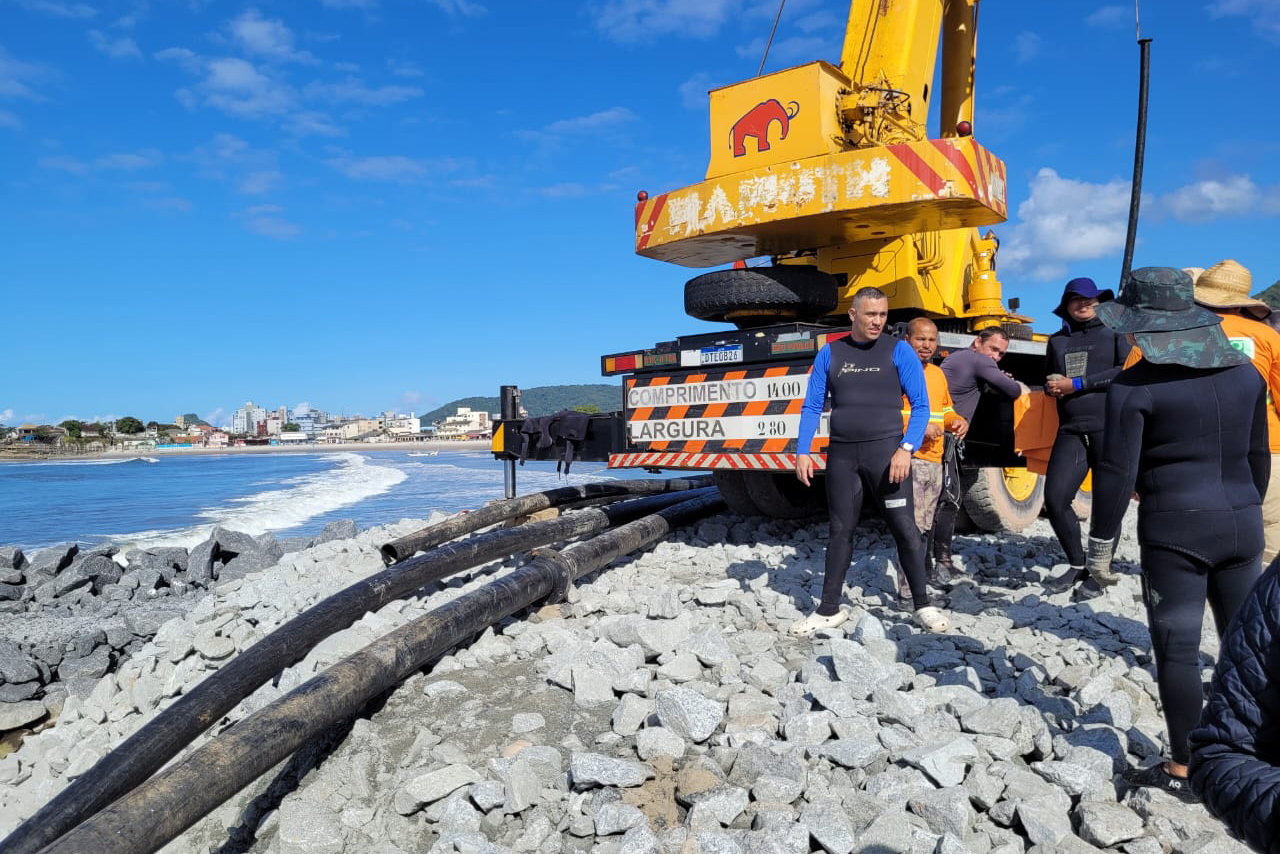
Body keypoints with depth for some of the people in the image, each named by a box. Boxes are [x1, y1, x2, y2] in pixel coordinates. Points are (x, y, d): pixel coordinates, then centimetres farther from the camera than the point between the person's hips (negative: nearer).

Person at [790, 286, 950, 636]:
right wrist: (803, 452, -4)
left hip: (885, 450, -2)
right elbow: (812, 407, 6)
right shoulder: (829, 354, 6)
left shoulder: (898, 350, 1)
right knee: (840, 530, 8)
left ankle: (923, 605, 14)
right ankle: (830, 609, 17)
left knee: (904, 527, -3)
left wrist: (906, 449, -16)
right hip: (841, 454, 2)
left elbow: (920, 404, -3)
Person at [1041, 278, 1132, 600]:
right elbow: (1048, 380, 26)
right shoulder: (1057, 340, 17)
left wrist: (1076, 384, -12)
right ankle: (1077, 565, 13)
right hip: (1071, 430, 4)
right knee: (1055, 498, -6)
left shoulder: (1114, 331, 5)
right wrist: (1051, 387, 1)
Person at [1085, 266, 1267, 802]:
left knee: (1177, 649, 4)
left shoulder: (1134, 386, -12)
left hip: (1174, 531, -6)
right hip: (1242, 524, 6)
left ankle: (1183, 769, 14)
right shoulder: (1245, 372, 6)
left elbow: (1116, 475, -14)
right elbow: (1258, 455, 14)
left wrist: (1100, 546, -6)